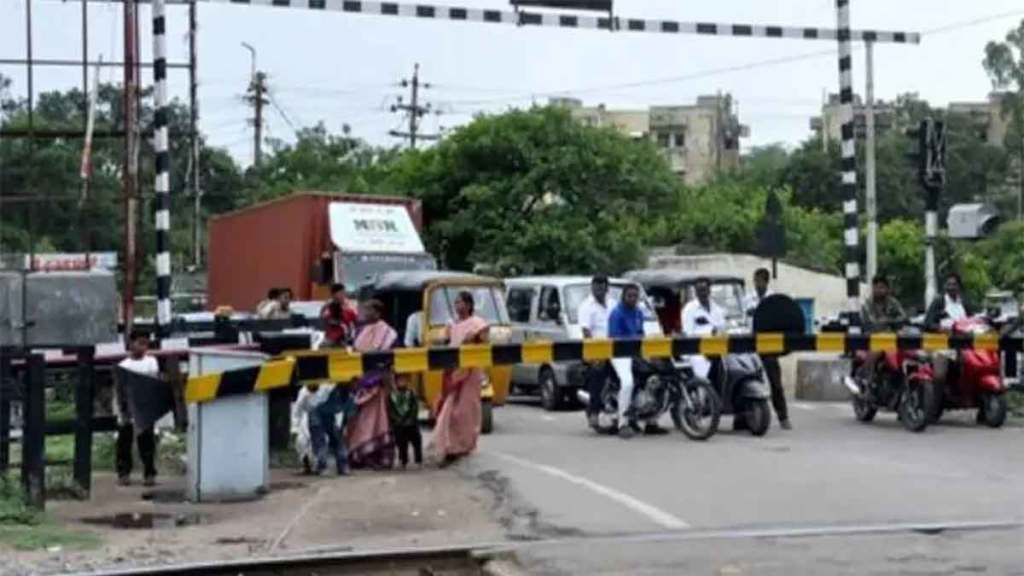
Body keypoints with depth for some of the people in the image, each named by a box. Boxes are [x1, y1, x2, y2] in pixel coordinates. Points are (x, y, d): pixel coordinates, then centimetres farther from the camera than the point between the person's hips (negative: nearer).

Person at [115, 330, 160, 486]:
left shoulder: (151, 363, 1)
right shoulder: (123, 366, -3)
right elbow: (118, 390, -2)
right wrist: (120, 412, -7)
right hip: (127, 412, 0)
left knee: (147, 443, 2)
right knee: (125, 443, 7)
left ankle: (149, 474, 7)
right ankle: (124, 473, 17)